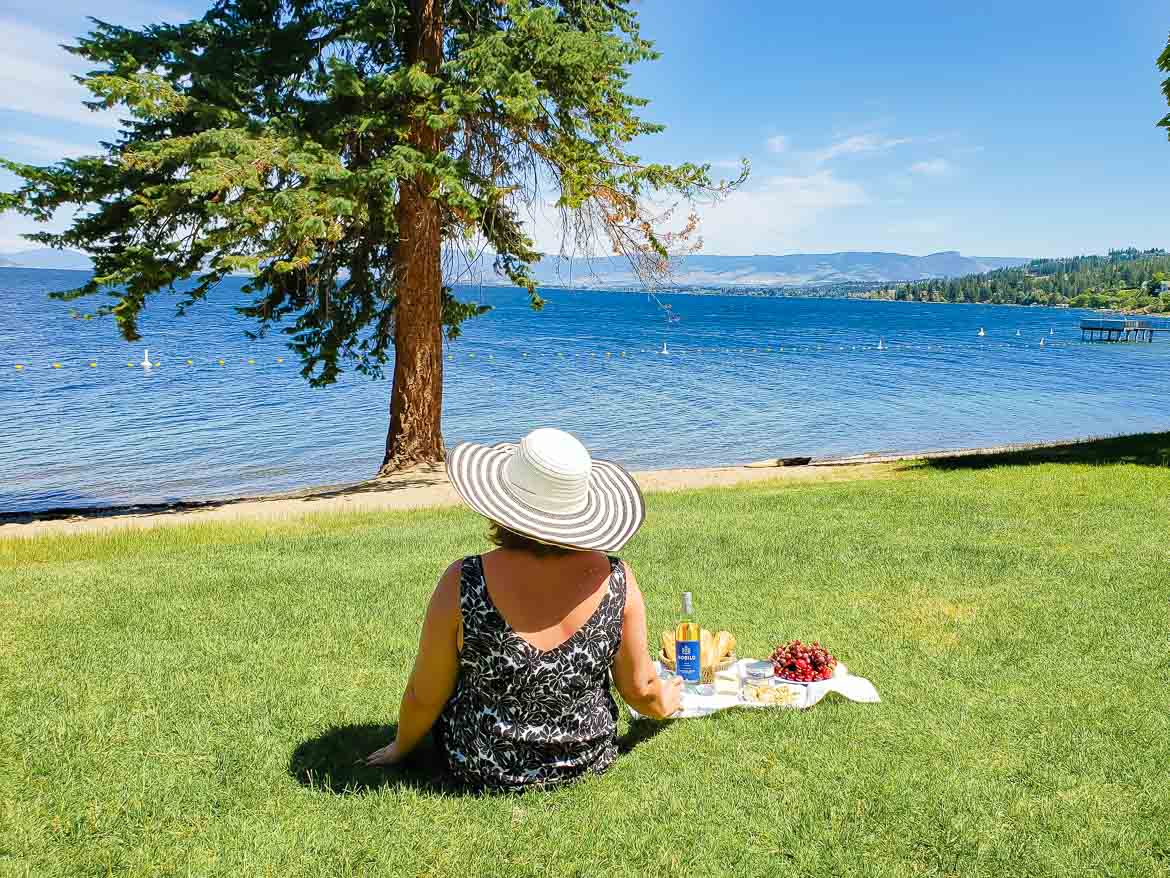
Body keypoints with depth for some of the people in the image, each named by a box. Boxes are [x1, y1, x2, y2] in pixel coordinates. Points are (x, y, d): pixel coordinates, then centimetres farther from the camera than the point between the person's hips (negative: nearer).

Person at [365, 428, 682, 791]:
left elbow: (424, 697, -14)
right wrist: (664, 703, 16)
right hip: (588, 758, 2)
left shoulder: (464, 584, -27)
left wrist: (400, 747, 7)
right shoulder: (615, 579, -20)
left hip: (486, 770, -2)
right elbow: (641, 690, -7)